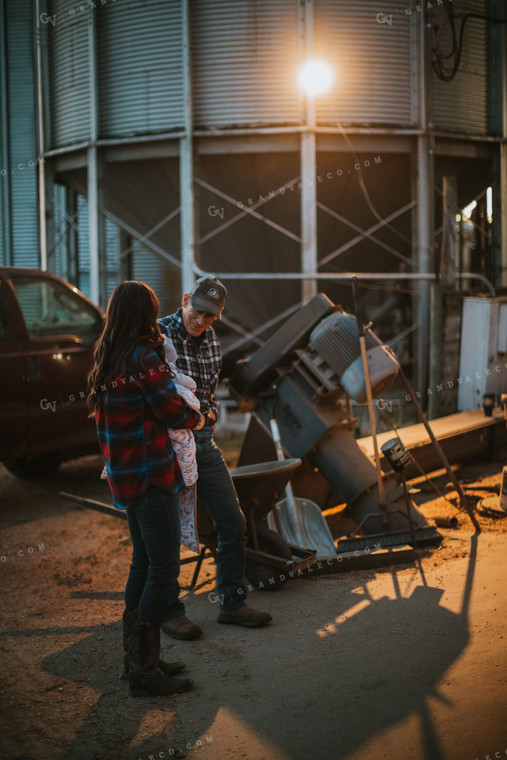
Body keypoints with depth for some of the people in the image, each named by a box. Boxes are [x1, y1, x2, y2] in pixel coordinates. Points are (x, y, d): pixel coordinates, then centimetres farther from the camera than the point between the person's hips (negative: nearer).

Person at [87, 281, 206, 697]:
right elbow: (173, 411, -14)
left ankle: (136, 656, 26)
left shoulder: (107, 360, 10)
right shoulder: (144, 357, -17)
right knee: (164, 568, -3)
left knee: (143, 563, 17)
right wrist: (197, 418, 6)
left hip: (125, 475, 9)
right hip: (151, 475, -9)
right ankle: (145, 668, 1)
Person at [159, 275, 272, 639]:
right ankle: (169, 612, 20)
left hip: (203, 443, 7)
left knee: (233, 523, 8)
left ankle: (232, 602, 23)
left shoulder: (211, 339, 9)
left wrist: (210, 412, 6)